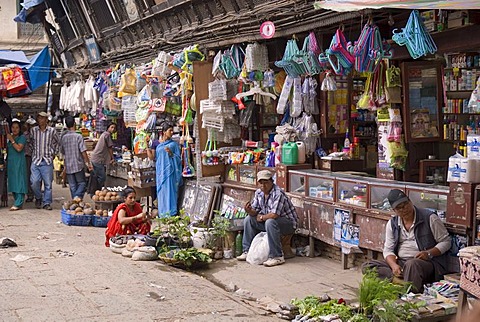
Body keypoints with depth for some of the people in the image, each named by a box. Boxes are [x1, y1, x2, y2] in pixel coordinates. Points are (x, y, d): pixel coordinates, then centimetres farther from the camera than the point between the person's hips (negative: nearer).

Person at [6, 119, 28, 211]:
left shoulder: (22, 137, -3)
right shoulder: (9, 137, 15)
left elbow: (19, 148, -17)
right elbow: (7, 150, 19)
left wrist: (11, 140, -13)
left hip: (19, 162, -7)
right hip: (10, 162, 7)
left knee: (19, 182, -9)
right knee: (12, 182, 7)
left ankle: (18, 204, -12)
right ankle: (18, 202, 15)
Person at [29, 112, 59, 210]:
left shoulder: (52, 131, 1)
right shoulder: (33, 130, 4)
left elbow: (56, 143, 16)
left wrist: (53, 154, 10)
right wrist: (33, 152, 12)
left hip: (47, 161, -1)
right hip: (36, 160, 1)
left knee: (48, 183, 0)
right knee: (34, 182, -8)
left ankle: (47, 203, 9)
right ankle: (38, 198, 17)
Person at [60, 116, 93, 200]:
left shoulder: (63, 137, 3)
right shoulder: (78, 136, -11)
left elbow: (62, 151, 13)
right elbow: (83, 151, -13)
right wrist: (88, 163, -6)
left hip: (68, 166, 4)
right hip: (78, 165, -4)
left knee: (72, 186, 11)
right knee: (82, 183, 5)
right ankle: (77, 198, -14)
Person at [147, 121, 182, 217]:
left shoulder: (174, 144, 3)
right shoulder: (157, 144, 10)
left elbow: (179, 159, 0)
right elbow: (152, 157, 9)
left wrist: (171, 153, -17)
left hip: (170, 172, -3)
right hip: (160, 172, 3)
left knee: (169, 192, -6)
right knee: (161, 193, 6)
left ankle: (170, 215, -3)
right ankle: (162, 215, 13)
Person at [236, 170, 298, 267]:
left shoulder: (278, 194, -26)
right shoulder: (259, 193, 1)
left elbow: (274, 215, -33)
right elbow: (255, 211, 5)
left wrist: (261, 217, -15)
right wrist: (249, 211, -19)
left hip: (288, 223, -9)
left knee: (270, 222, -37)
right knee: (248, 220, 3)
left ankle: (277, 257, -31)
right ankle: (248, 251, 10)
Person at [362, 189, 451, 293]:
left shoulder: (429, 218, -2)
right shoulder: (392, 224, 11)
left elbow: (446, 241, 0)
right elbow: (388, 250, 8)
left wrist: (429, 253, -19)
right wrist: (394, 265, -15)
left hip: (427, 263, -5)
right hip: (400, 263, 5)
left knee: (412, 264, -41)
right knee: (367, 266, -16)